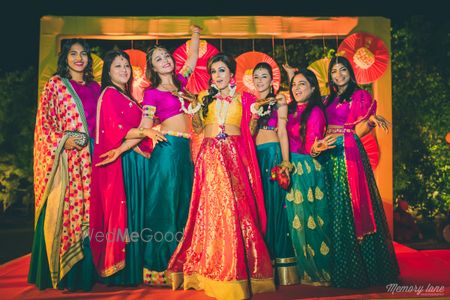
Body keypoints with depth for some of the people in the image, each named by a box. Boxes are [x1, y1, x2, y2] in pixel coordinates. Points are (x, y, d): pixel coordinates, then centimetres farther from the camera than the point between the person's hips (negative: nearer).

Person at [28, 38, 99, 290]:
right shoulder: (55, 84, 4)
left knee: (85, 211, 5)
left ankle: (83, 273, 16)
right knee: (60, 211, -2)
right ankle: (57, 273, 11)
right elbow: (43, 122, -1)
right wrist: (63, 140, -14)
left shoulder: (95, 87, 16)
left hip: (89, 157, 4)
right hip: (64, 158, -4)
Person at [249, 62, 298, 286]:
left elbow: (283, 132, -2)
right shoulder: (251, 103, 18)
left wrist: (286, 161, -12)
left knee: (274, 204, -5)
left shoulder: (279, 100, 6)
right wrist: (255, 113, -1)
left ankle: (281, 265, 2)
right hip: (254, 155, 5)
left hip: (273, 153, -4)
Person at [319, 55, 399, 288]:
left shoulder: (360, 96, 3)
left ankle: (359, 267, 4)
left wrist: (372, 119, -21)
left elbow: (359, 130, -3)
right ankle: (341, 267, 14)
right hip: (330, 155, 5)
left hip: (349, 153, -5)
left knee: (352, 203, -6)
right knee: (335, 206, 5)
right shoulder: (328, 99, 19)